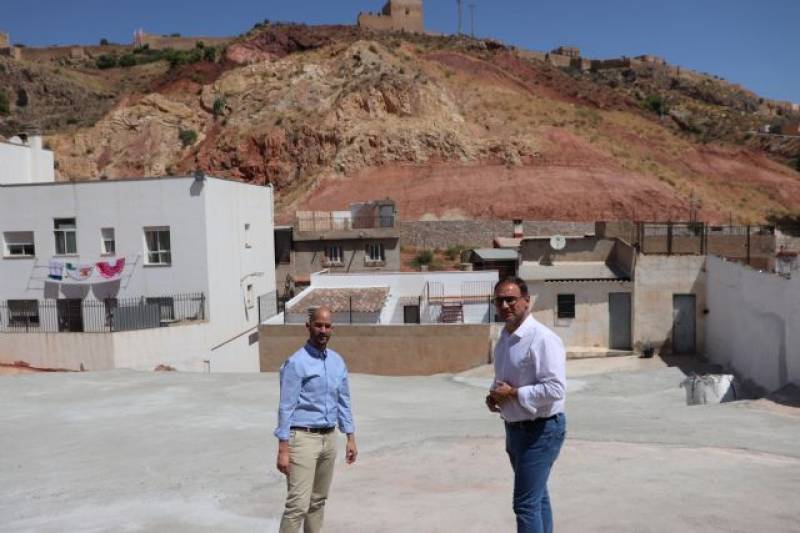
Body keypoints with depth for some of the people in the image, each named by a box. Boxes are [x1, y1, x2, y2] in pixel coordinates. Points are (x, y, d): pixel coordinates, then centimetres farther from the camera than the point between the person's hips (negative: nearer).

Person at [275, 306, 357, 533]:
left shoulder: (338, 362, 7)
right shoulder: (296, 363, -13)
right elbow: (286, 407, -14)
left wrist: (351, 438, 12)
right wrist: (283, 449, -17)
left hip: (329, 438, 7)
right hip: (303, 438, -6)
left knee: (319, 500, 16)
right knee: (298, 504, -9)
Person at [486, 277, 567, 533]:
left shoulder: (542, 339, -20)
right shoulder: (504, 339, 8)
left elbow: (555, 389, -27)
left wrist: (512, 393, -21)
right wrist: (494, 395, 2)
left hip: (540, 430, -9)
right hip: (515, 428, 9)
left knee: (526, 503, -6)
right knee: (537, 497, 22)